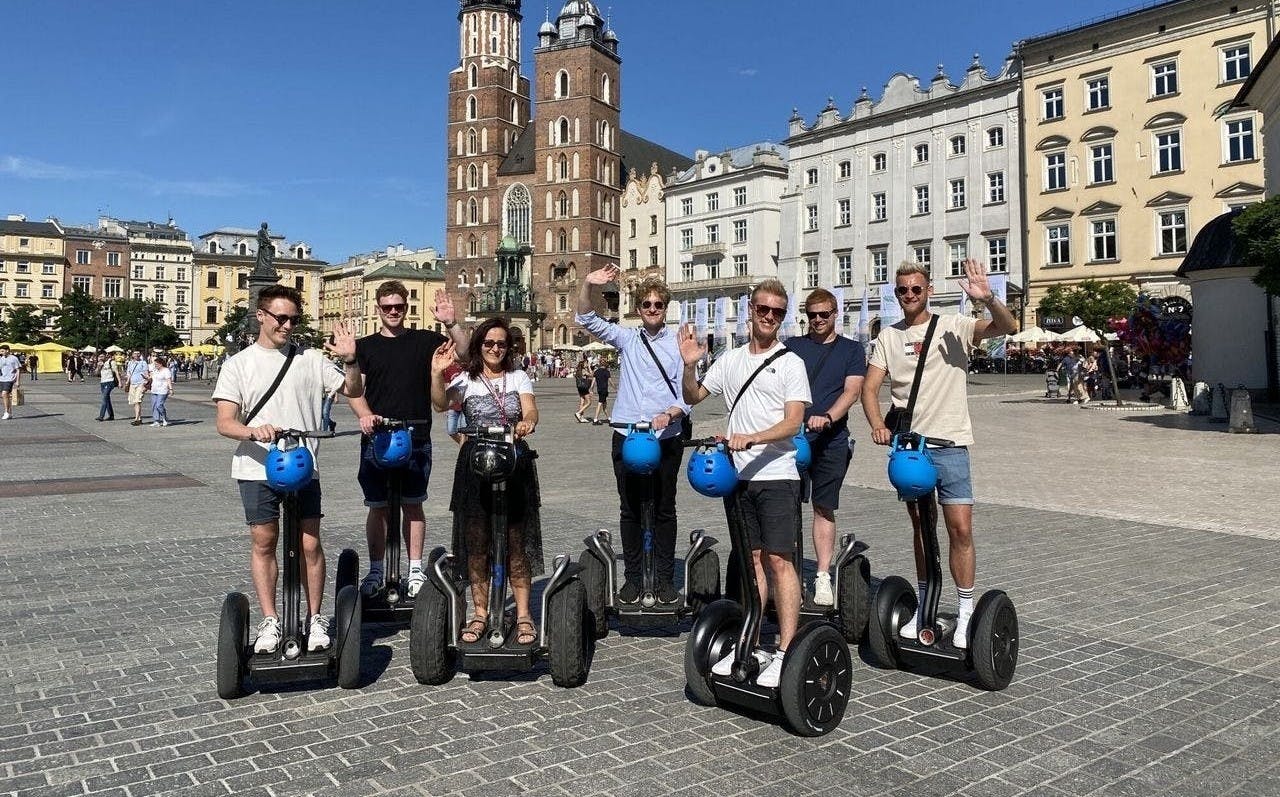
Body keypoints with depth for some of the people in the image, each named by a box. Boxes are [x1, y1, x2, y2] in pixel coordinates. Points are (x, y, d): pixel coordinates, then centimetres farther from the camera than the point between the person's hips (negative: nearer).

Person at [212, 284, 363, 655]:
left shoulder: (310, 359, 5)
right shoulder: (238, 364, 2)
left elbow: (352, 390, 10)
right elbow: (224, 422, -6)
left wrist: (350, 359, -9)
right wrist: (253, 431, -27)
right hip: (257, 469, 0)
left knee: (310, 544, 1)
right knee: (263, 542, 6)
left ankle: (315, 618, 16)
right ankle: (269, 621, 18)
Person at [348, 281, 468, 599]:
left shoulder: (424, 340, 7)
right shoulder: (365, 346, 8)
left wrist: (451, 324, -18)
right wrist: (365, 415, -19)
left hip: (416, 438, 0)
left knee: (412, 504, 7)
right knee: (377, 506, 5)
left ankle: (415, 570, 15)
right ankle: (376, 571, 16)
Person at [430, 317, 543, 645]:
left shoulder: (518, 377, 10)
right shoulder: (467, 380, 6)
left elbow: (531, 410, -6)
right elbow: (440, 404, -12)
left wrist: (526, 423, -29)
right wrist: (436, 373, -28)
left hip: (515, 464, 0)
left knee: (516, 541, -1)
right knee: (476, 543, 4)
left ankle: (523, 614, 8)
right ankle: (480, 613, 16)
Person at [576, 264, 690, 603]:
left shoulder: (679, 344, 3)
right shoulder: (627, 338, 9)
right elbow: (587, 320, 2)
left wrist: (669, 415, -20)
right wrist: (588, 285, -14)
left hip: (666, 438, -1)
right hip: (627, 437, 2)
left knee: (664, 509, 7)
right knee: (630, 509, 7)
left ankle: (664, 579, 17)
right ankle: (632, 578, 17)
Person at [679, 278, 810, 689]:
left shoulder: (790, 362, -2)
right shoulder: (730, 360, 12)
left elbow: (793, 422, -11)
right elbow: (693, 397, 17)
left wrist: (750, 438, -25)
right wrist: (689, 365, -2)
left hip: (776, 474, -5)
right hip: (738, 475, 5)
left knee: (779, 560, -8)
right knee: (752, 559, 12)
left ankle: (785, 652, -4)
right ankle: (750, 647, 19)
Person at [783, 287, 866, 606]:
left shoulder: (852, 350, 10)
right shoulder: (792, 346, 12)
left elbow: (853, 391, -2)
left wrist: (827, 417, -20)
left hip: (831, 440, 0)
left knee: (824, 508, 4)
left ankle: (823, 576, 8)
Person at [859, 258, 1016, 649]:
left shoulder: (954, 327, -2)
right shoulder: (888, 337, 6)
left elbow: (1008, 327, -14)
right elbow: (869, 387, 2)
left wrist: (988, 298, -33)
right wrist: (878, 425, -16)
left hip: (949, 443, -3)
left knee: (960, 528, -6)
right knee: (921, 527, 13)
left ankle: (966, 613, 6)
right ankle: (924, 606, 26)